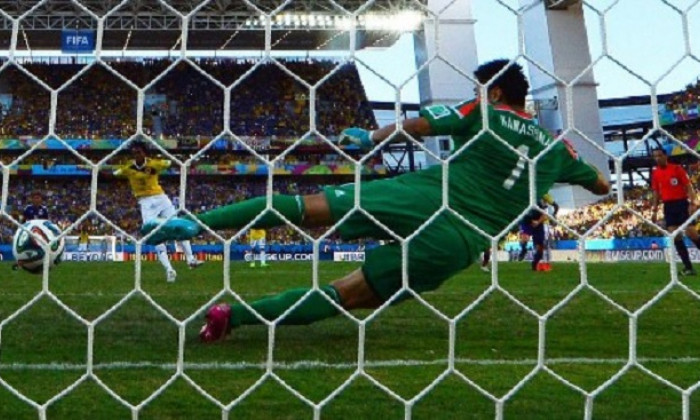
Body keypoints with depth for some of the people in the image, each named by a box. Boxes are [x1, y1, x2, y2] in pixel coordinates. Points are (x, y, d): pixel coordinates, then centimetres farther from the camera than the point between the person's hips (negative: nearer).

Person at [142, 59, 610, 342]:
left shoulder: (482, 112, 7)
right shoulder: (553, 147, 17)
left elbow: (416, 125, -3)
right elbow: (602, 186, 31)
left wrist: (369, 138, 14)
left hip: (420, 197, -2)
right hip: (457, 244, 2)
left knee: (307, 207, 5)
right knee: (342, 295, 4)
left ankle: (195, 221, -6)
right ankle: (234, 315, -5)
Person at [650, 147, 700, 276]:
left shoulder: (677, 168, -4)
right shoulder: (655, 173, 9)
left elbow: (688, 186, -5)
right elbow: (655, 192, 16)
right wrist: (654, 210, 10)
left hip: (682, 203, -4)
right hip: (668, 206, 4)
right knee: (675, 236, -3)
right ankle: (688, 267, 0)